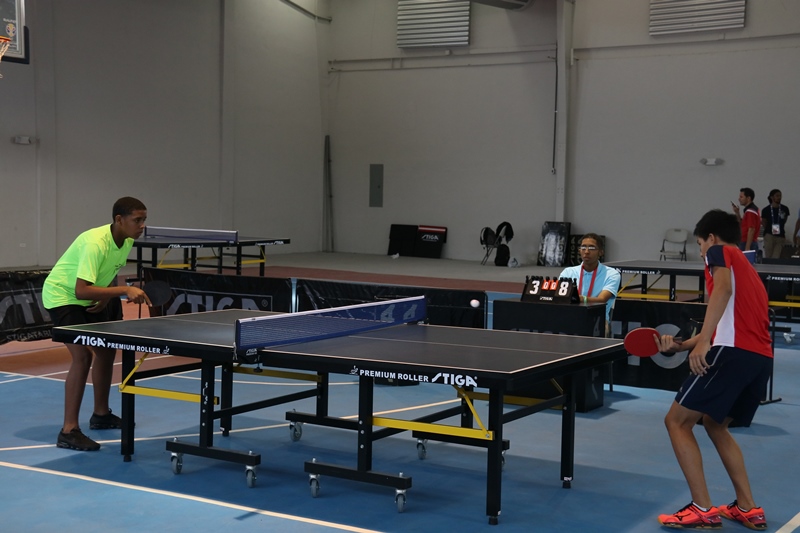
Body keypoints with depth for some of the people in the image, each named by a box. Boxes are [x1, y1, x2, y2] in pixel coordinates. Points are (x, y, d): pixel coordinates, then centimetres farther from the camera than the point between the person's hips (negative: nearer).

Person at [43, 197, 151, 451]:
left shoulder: (126, 241, -6)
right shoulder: (95, 243, -34)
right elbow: (81, 290, -40)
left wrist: (107, 296, -8)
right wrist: (124, 290, -42)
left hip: (88, 299, 9)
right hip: (62, 296, -9)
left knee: (106, 351, 16)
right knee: (83, 355, -21)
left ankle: (101, 415, 34)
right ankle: (69, 431, -18)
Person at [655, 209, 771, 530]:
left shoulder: (720, 252, 8)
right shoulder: (747, 269, 32)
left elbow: (723, 288, -15)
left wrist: (703, 343, -23)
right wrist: (680, 346, 25)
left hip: (733, 353, -9)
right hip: (762, 358, 9)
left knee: (677, 421, 0)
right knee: (714, 424, 26)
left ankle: (703, 510, -4)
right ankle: (748, 509, 22)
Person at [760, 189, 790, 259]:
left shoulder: (785, 209, 5)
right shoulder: (766, 210, 1)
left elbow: (784, 222, 17)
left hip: (780, 236, 1)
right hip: (769, 235, -1)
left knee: (776, 258, -5)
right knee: (768, 257, -4)